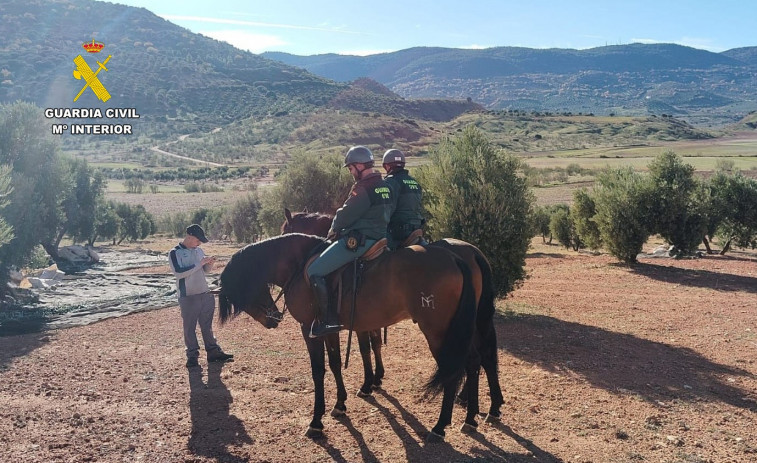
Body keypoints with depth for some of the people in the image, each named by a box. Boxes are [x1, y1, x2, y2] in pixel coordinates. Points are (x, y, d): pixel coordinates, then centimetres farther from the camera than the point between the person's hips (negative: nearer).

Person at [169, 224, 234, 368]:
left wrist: (210, 264, -3)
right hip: (188, 297, -6)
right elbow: (179, 273, -21)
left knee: (207, 325, 13)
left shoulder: (198, 250, 11)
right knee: (189, 327, 3)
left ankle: (213, 352, 20)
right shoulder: (175, 253, -8)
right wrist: (200, 263, -21)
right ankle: (192, 356, 12)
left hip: (205, 295, 6)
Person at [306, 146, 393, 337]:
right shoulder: (384, 185, 13)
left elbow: (346, 215, -15)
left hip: (358, 240, -11)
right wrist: (341, 228, 20)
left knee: (314, 271, -8)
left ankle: (327, 320, -7)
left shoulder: (363, 187, -17)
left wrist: (334, 229, 7)